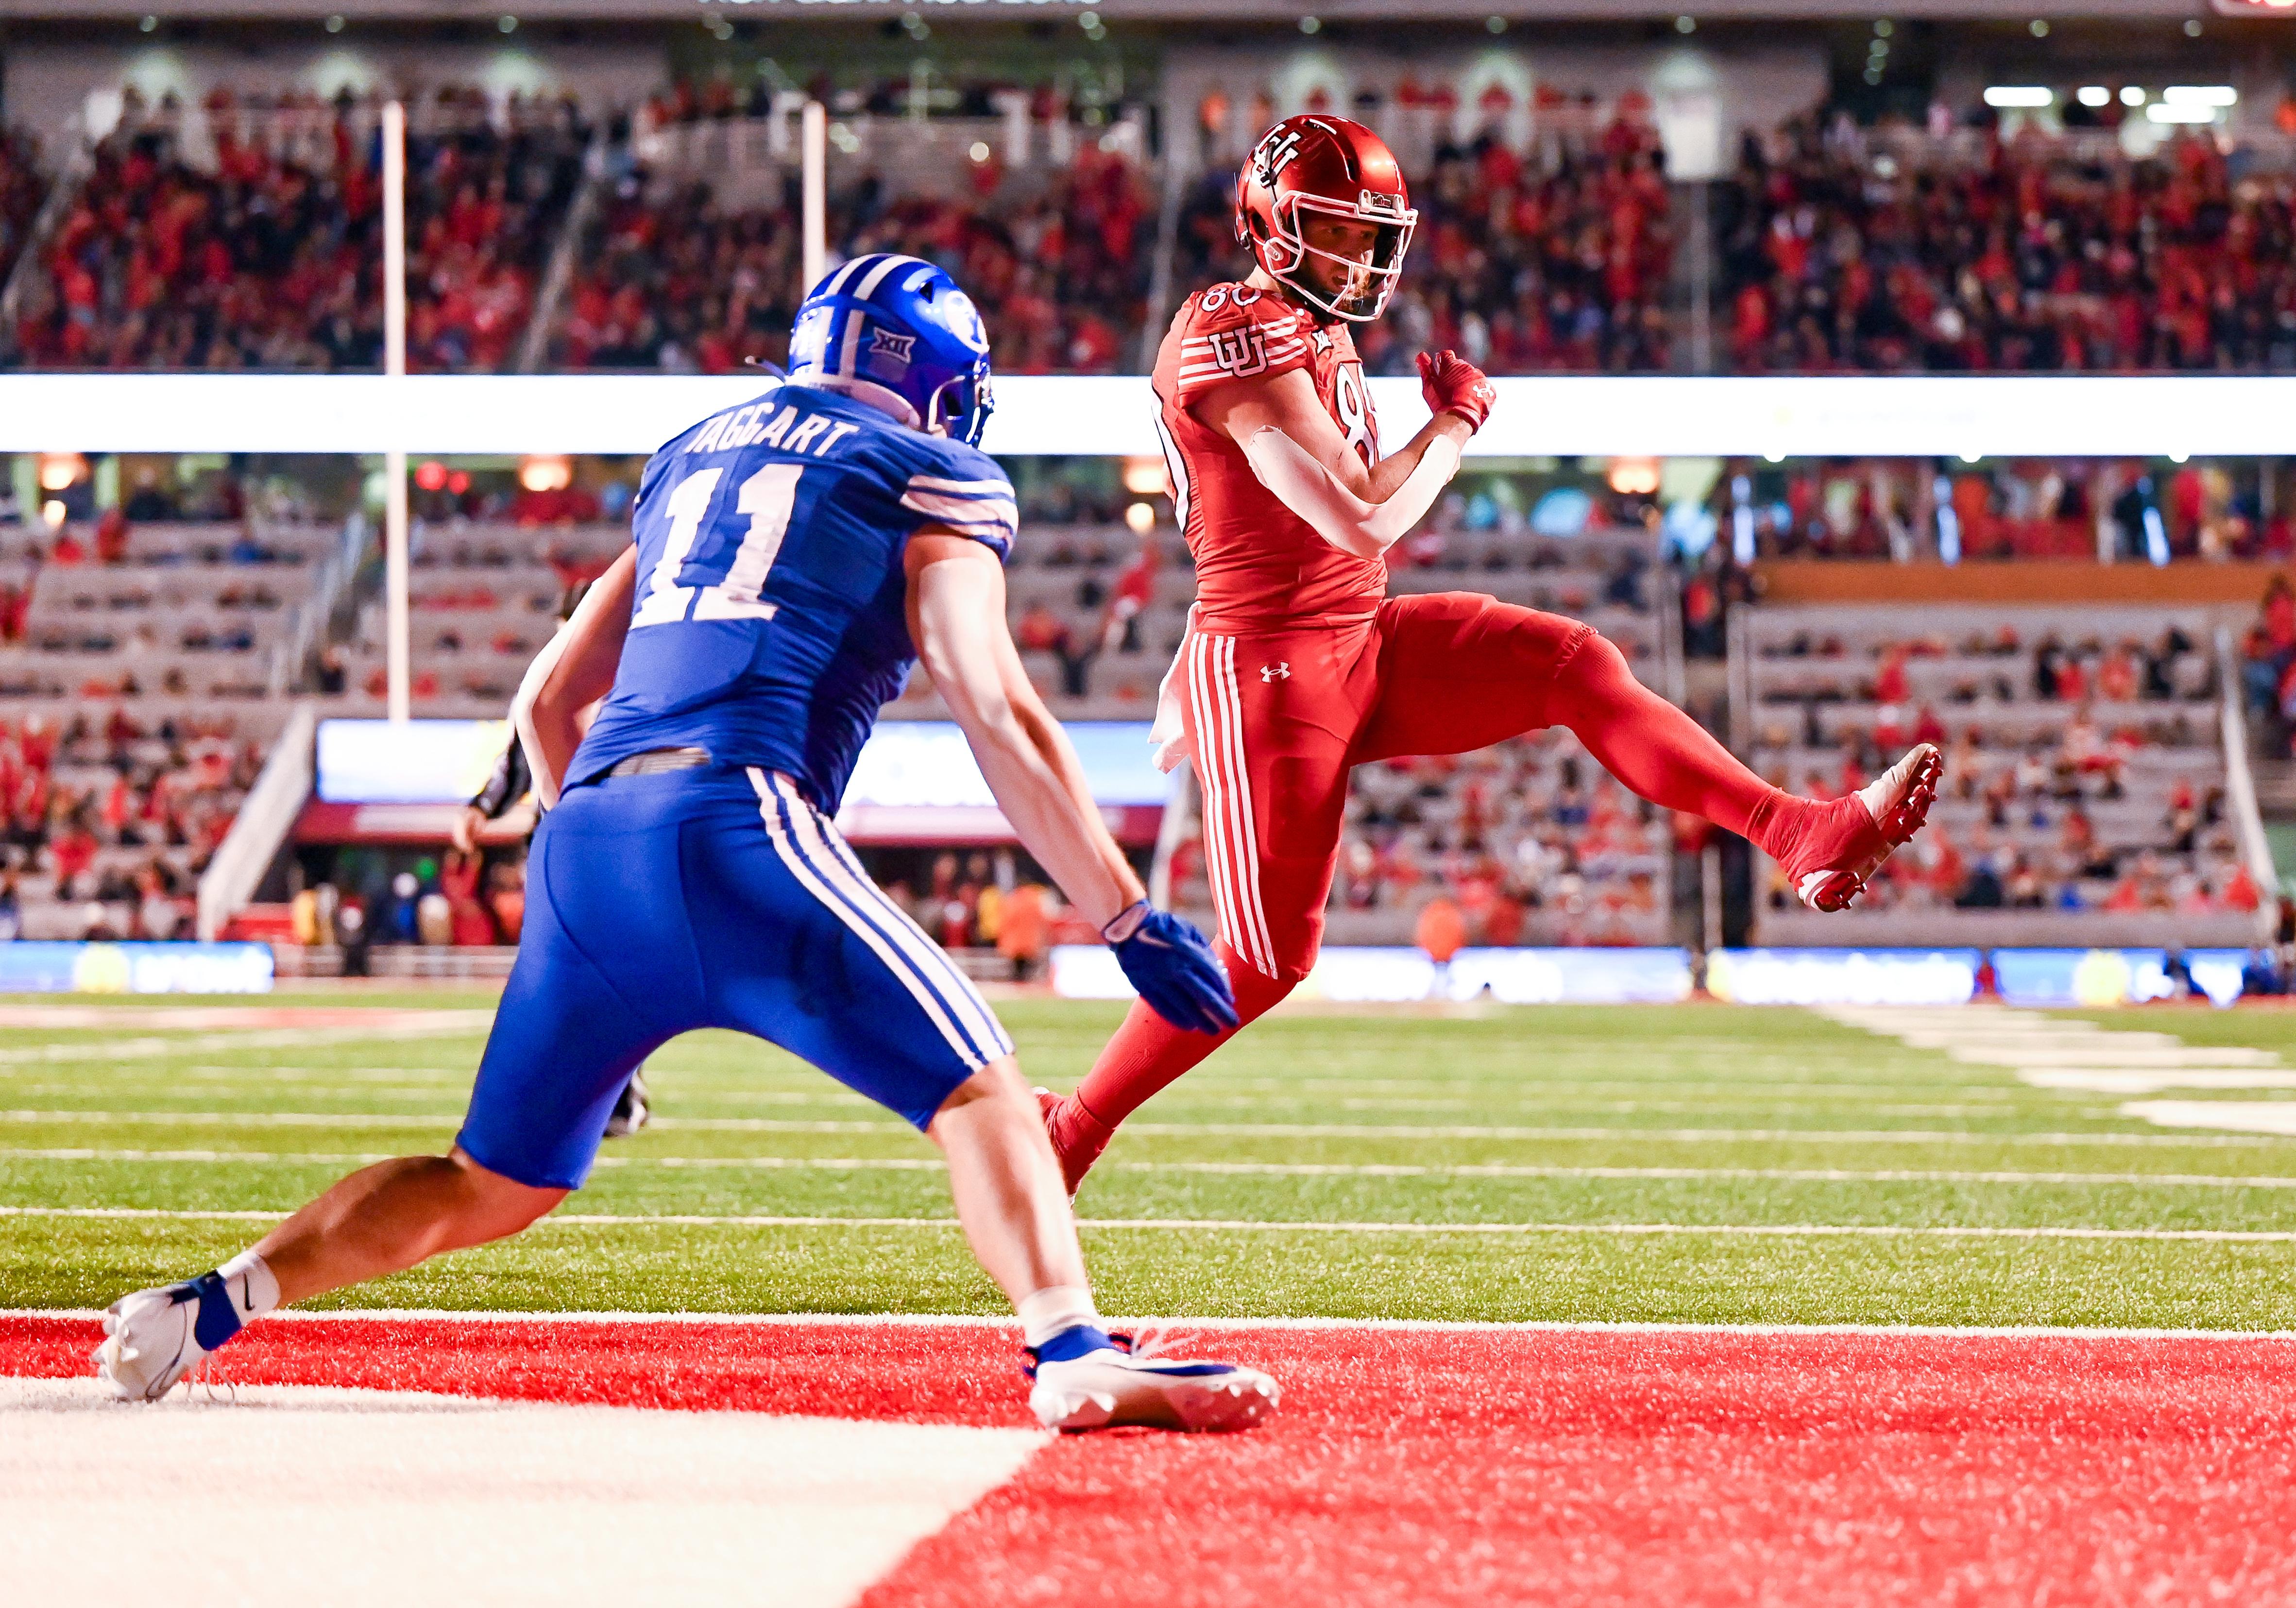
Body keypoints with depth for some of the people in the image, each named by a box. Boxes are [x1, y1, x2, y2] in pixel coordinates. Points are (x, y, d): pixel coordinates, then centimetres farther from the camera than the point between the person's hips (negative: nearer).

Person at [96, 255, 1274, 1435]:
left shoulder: (694, 457, 29)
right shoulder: (928, 476, 12)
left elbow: (548, 697, 31)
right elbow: (997, 714, 0)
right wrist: (1128, 920, 1)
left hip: (581, 840, 6)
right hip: (733, 826, -6)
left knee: (494, 1186, 18)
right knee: (977, 1092, -5)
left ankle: (202, 1308, 10)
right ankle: (1072, 1355, -27)